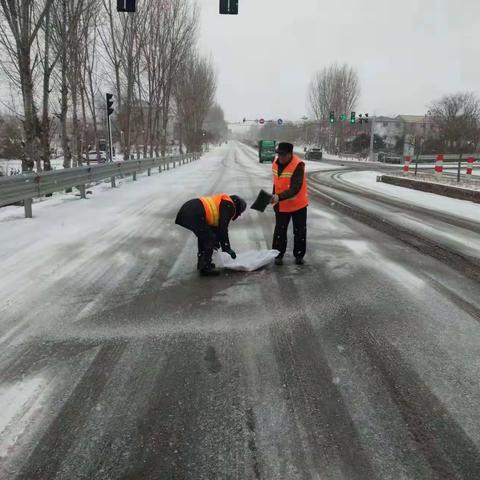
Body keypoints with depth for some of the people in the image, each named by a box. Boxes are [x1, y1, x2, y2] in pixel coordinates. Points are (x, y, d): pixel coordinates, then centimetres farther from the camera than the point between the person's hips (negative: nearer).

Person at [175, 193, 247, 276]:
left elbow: (215, 225, 36)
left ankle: (202, 263, 36)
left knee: (203, 236, 25)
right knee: (209, 239, 1)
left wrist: (216, 241, 45)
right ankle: (205, 268, 8)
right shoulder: (229, 207, 1)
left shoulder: (221, 202, 29)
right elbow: (223, 229, -4)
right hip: (194, 215, -10)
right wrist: (227, 248, 5)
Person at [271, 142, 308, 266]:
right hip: (281, 206, 4)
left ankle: (299, 255, 24)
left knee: (300, 231, 9)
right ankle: (278, 255, 21)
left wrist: (279, 197, -41)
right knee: (280, 231, 8)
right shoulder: (275, 163, -3)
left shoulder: (298, 165, -24)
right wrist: (274, 198, 16)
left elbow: (295, 189, -31)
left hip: (298, 204, -4)